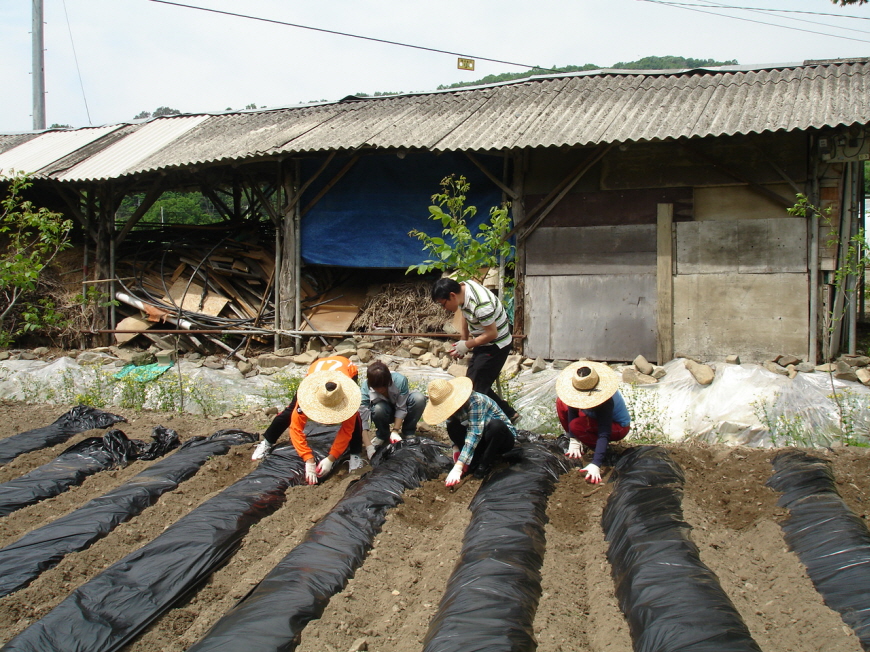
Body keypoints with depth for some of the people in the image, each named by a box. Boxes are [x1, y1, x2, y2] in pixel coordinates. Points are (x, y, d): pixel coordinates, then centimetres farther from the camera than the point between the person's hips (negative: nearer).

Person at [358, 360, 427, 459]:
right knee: (378, 409, -37)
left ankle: (408, 433, -6)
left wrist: (395, 431, -29)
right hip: (385, 412, 0)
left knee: (419, 398, -31)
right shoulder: (365, 389, -32)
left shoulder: (400, 380, -34)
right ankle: (382, 435, -3)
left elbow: (401, 409, -23)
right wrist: (369, 448, -40)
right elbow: (362, 421, -33)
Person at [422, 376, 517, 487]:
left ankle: (485, 464, -18)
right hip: (481, 442, 5)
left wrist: (458, 468, -42)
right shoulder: (452, 404, -10)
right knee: (452, 426, -18)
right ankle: (474, 462, -10)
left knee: (496, 425, -38)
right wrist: (456, 449, -20)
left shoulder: (475, 401, -31)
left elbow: (474, 434, -37)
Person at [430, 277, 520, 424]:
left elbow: (492, 334, -26)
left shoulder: (481, 305, -33)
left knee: (475, 388, -8)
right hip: (483, 344, 9)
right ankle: (509, 414, 23)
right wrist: (463, 340, 5)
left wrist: (467, 345, -15)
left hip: (496, 345, -9)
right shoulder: (463, 287, -6)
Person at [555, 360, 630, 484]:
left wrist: (595, 465, -51)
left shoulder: (605, 401, -40)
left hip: (619, 426, -7)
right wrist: (573, 441, -17)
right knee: (561, 402, -10)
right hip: (595, 416, 7)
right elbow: (572, 409, -11)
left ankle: (602, 449, -8)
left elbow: (604, 434, -43)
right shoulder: (580, 389, -23)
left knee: (576, 425, -34)